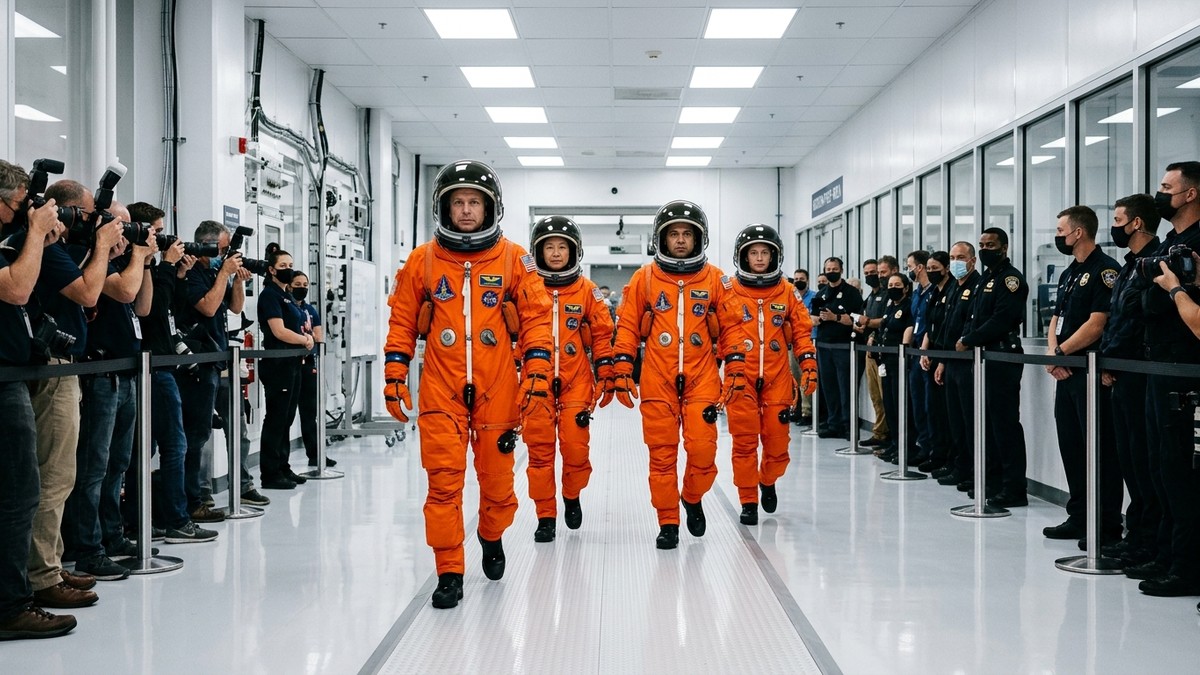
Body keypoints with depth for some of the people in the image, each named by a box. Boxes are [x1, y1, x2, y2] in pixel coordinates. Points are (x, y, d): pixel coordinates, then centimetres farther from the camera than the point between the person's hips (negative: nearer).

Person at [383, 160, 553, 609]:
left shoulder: (514, 259, 2)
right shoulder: (422, 261, 5)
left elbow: (536, 316, 2)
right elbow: (402, 321, 8)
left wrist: (537, 370, -7)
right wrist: (394, 374, 3)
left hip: (497, 390, 0)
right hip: (441, 389, 0)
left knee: (497, 476, 10)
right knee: (444, 480, -5)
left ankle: (492, 538, 40)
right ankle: (449, 573, 6)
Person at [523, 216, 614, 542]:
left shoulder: (587, 290, 4)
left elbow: (602, 333, 9)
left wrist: (606, 375, 6)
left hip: (576, 381, 0)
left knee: (576, 447, -4)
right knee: (540, 449, -1)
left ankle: (572, 497, 25)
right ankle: (545, 516, 10)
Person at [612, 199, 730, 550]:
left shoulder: (716, 280, 5)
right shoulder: (644, 278, 4)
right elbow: (627, 325, 6)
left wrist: (735, 370, 5)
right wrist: (622, 371, 0)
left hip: (701, 379, 0)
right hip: (657, 380, 0)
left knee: (702, 449, -7)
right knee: (662, 453, 2)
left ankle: (692, 498, 23)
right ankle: (667, 522, 14)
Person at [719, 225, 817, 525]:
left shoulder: (788, 293, 7)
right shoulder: (730, 293, 1)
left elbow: (802, 332, 9)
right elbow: (726, 335, -3)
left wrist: (809, 366, 0)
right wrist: (734, 369, -12)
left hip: (777, 378, 2)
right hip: (741, 378, -2)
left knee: (777, 441, 4)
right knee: (744, 442, -2)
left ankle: (768, 481, 34)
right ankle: (748, 502, 11)